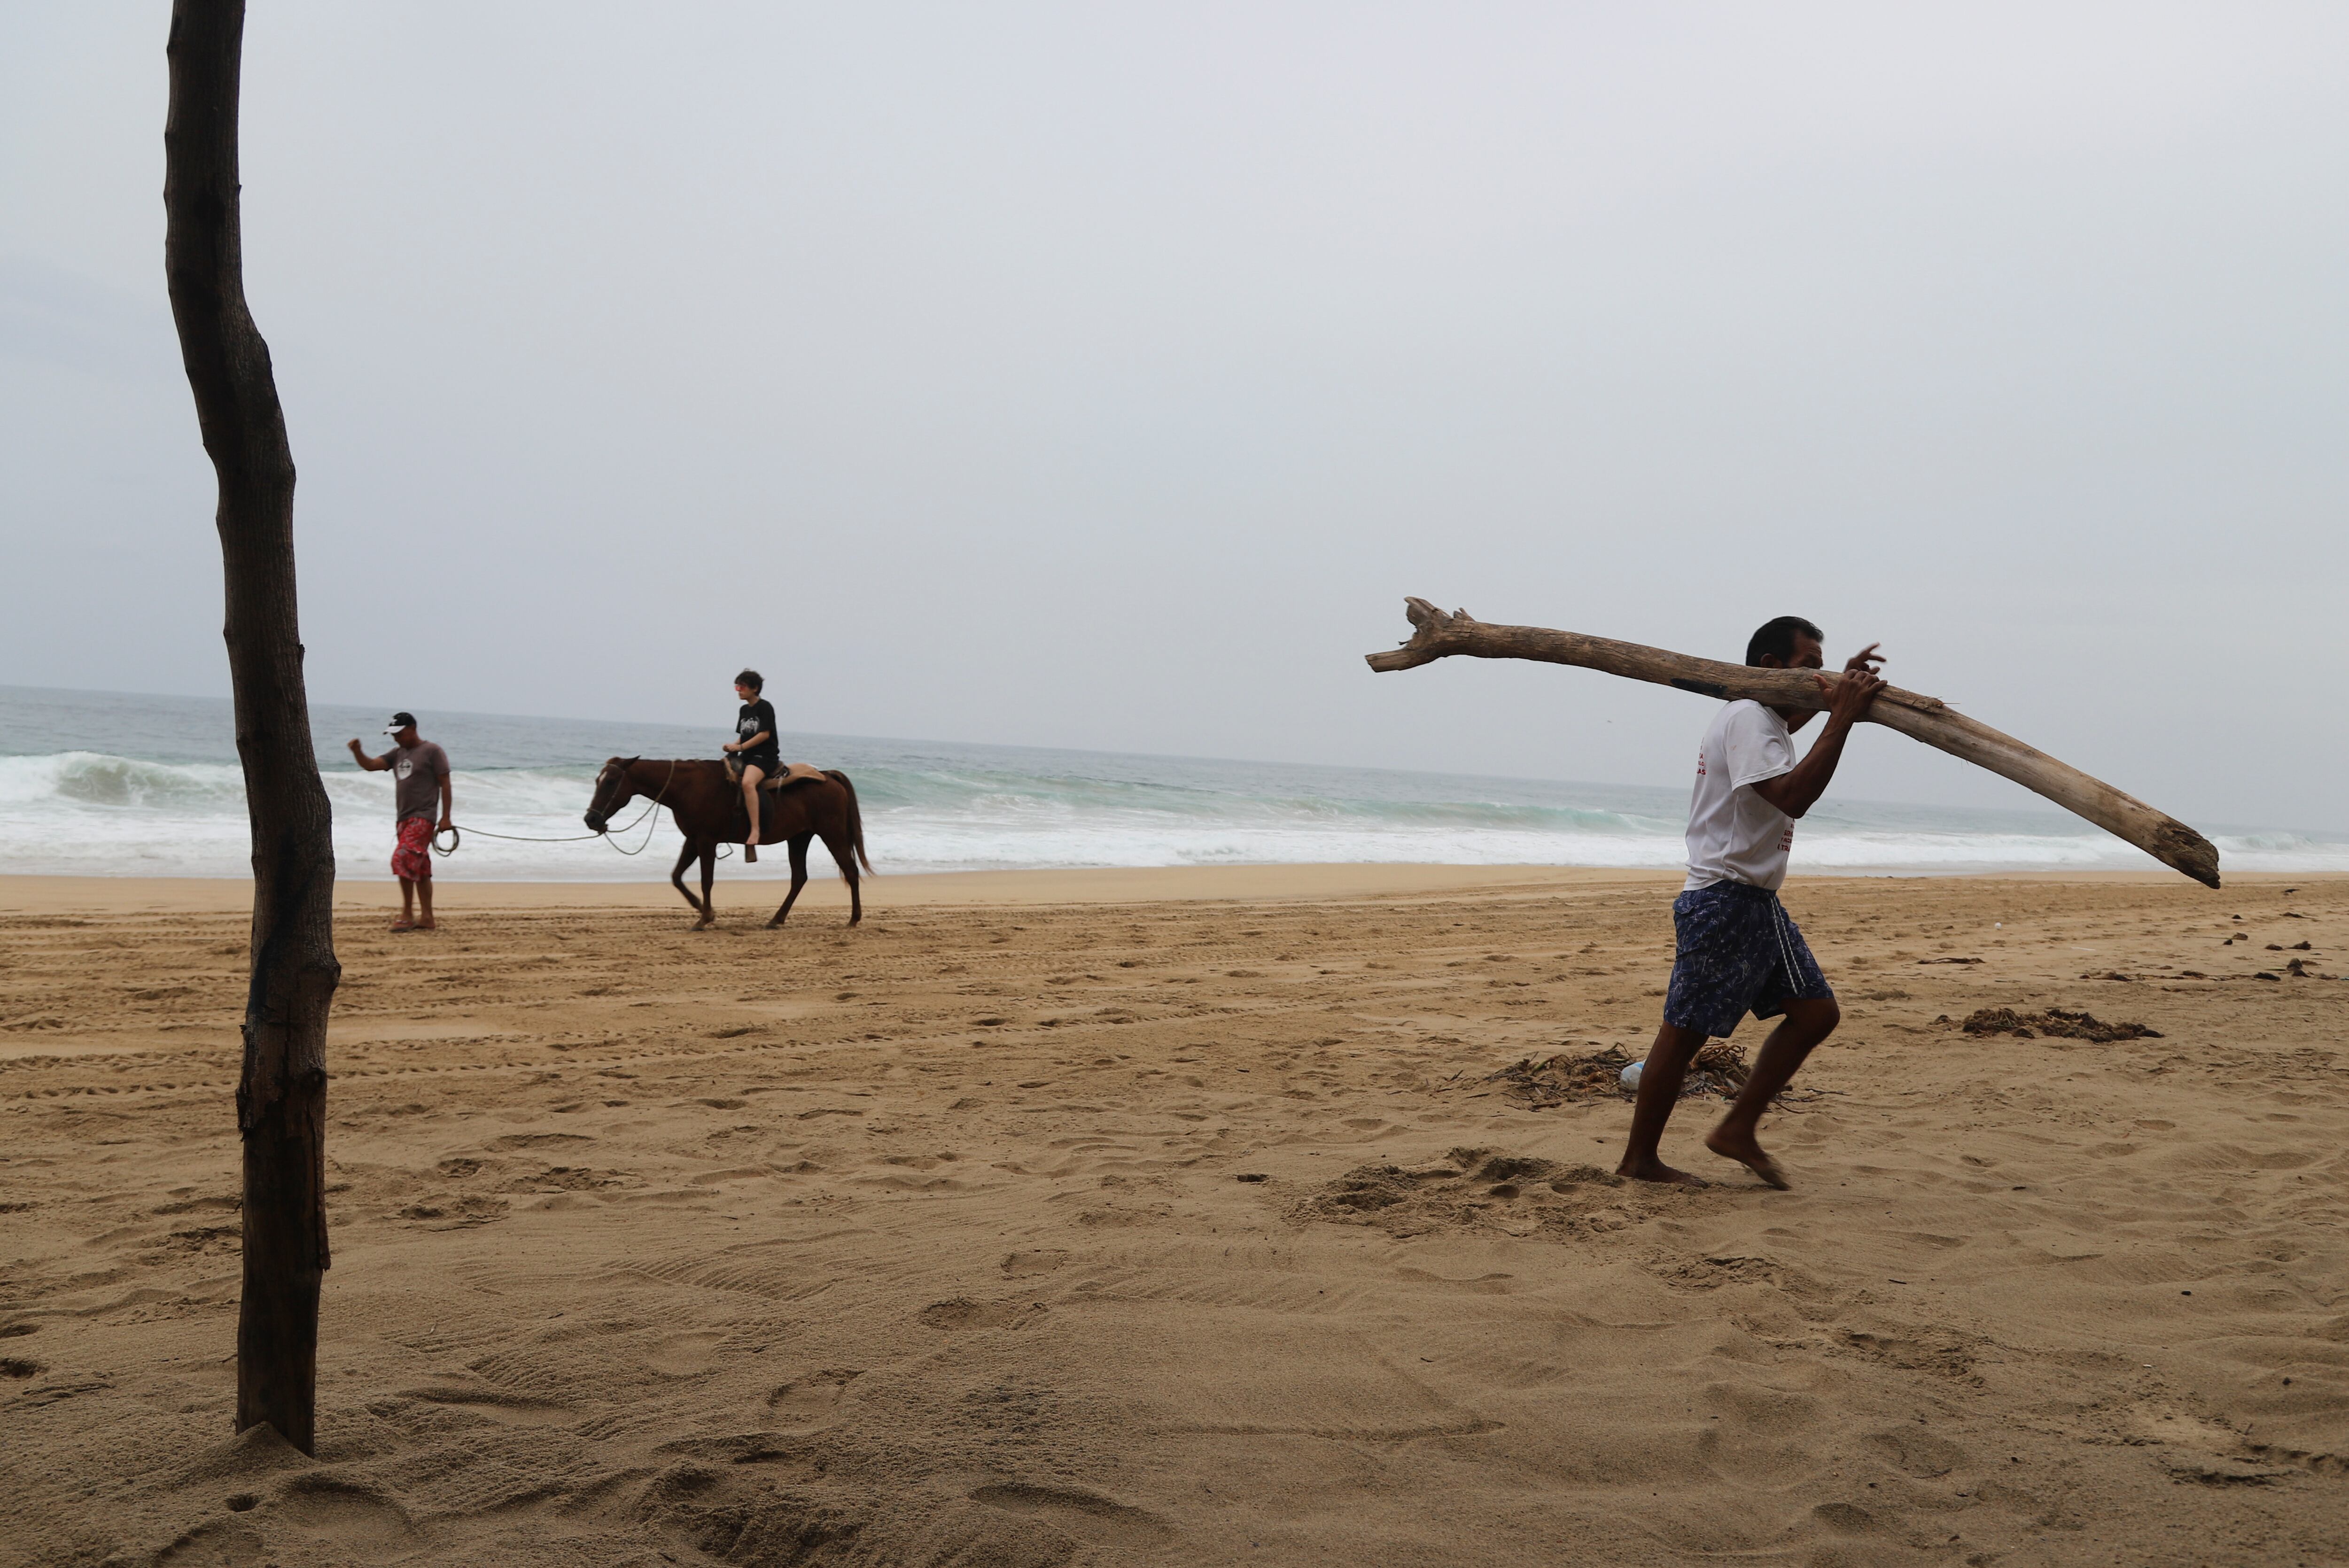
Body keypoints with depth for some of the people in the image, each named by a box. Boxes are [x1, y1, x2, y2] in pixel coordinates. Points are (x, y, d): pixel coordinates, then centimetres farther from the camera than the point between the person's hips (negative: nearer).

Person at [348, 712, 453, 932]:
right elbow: (371, 765, 8)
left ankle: (407, 915, -14)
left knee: (403, 860, -18)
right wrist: (357, 752, -12)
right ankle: (427, 918, 11)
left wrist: (446, 817, -12)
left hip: (422, 818, -8)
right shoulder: (397, 754, 15)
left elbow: (445, 785, -8)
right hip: (404, 819, 8)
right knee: (420, 868, 9)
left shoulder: (432, 752, -6)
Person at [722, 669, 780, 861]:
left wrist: (740, 747, -16)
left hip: (765, 756, -9)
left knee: (747, 782, -35)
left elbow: (765, 734, -14)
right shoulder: (744, 710, 18)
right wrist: (733, 746, -1)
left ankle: (755, 829, -38)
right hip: (746, 756, 9)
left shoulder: (765, 707, -6)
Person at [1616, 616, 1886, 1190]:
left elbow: (1789, 720, 44)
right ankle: (1638, 1159, 6)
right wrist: (1842, 718, -28)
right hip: (1723, 901, -11)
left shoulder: (1769, 719, 17)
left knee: (1816, 1012, 7)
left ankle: (1738, 1130, 12)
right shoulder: (1747, 718, -15)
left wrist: (1844, 689, 28)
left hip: (1758, 904, 11)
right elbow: (1792, 796, -30)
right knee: (1685, 1031, -3)